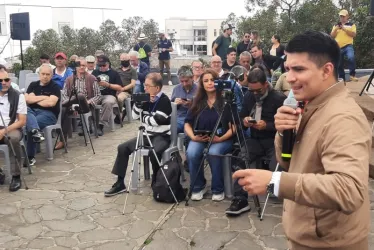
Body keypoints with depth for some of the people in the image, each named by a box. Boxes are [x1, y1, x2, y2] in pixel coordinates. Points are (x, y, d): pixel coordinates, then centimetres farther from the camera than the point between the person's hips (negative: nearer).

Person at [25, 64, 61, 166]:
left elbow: (51, 102, -12)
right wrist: (44, 97, -4)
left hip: (48, 114, -4)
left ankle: (30, 156, -23)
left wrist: (34, 99, 2)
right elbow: (26, 99, 3)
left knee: (29, 123, -30)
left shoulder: (55, 87, 3)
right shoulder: (33, 85, 17)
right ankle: (35, 131, -57)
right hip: (32, 111, 4)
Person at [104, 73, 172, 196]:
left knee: (154, 152, -37)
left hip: (162, 136, -7)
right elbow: (135, 116, 7)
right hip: (147, 135, 7)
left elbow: (155, 120, -22)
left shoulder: (164, 100, -13)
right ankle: (120, 183, 2)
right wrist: (139, 103, -9)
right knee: (123, 148, -4)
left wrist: (143, 117, -5)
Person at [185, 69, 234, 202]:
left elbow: (234, 126, -7)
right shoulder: (197, 102, 10)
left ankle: (218, 189, -12)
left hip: (222, 139, -3)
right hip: (199, 138, 3)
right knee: (191, 153, -29)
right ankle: (198, 187, -4)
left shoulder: (226, 100, -1)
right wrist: (193, 137, -11)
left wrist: (220, 139, -22)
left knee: (213, 153, -36)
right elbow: (187, 123, 9)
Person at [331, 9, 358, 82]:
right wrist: (336, 29, -7)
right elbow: (332, 35, 11)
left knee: (351, 58, -29)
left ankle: (352, 75, -18)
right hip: (338, 47, 4)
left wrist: (345, 29, -12)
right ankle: (341, 78, 17)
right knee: (339, 64, 5)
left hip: (348, 46, -3)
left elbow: (354, 34, -4)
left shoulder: (351, 24, 8)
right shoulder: (336, 25, 17)